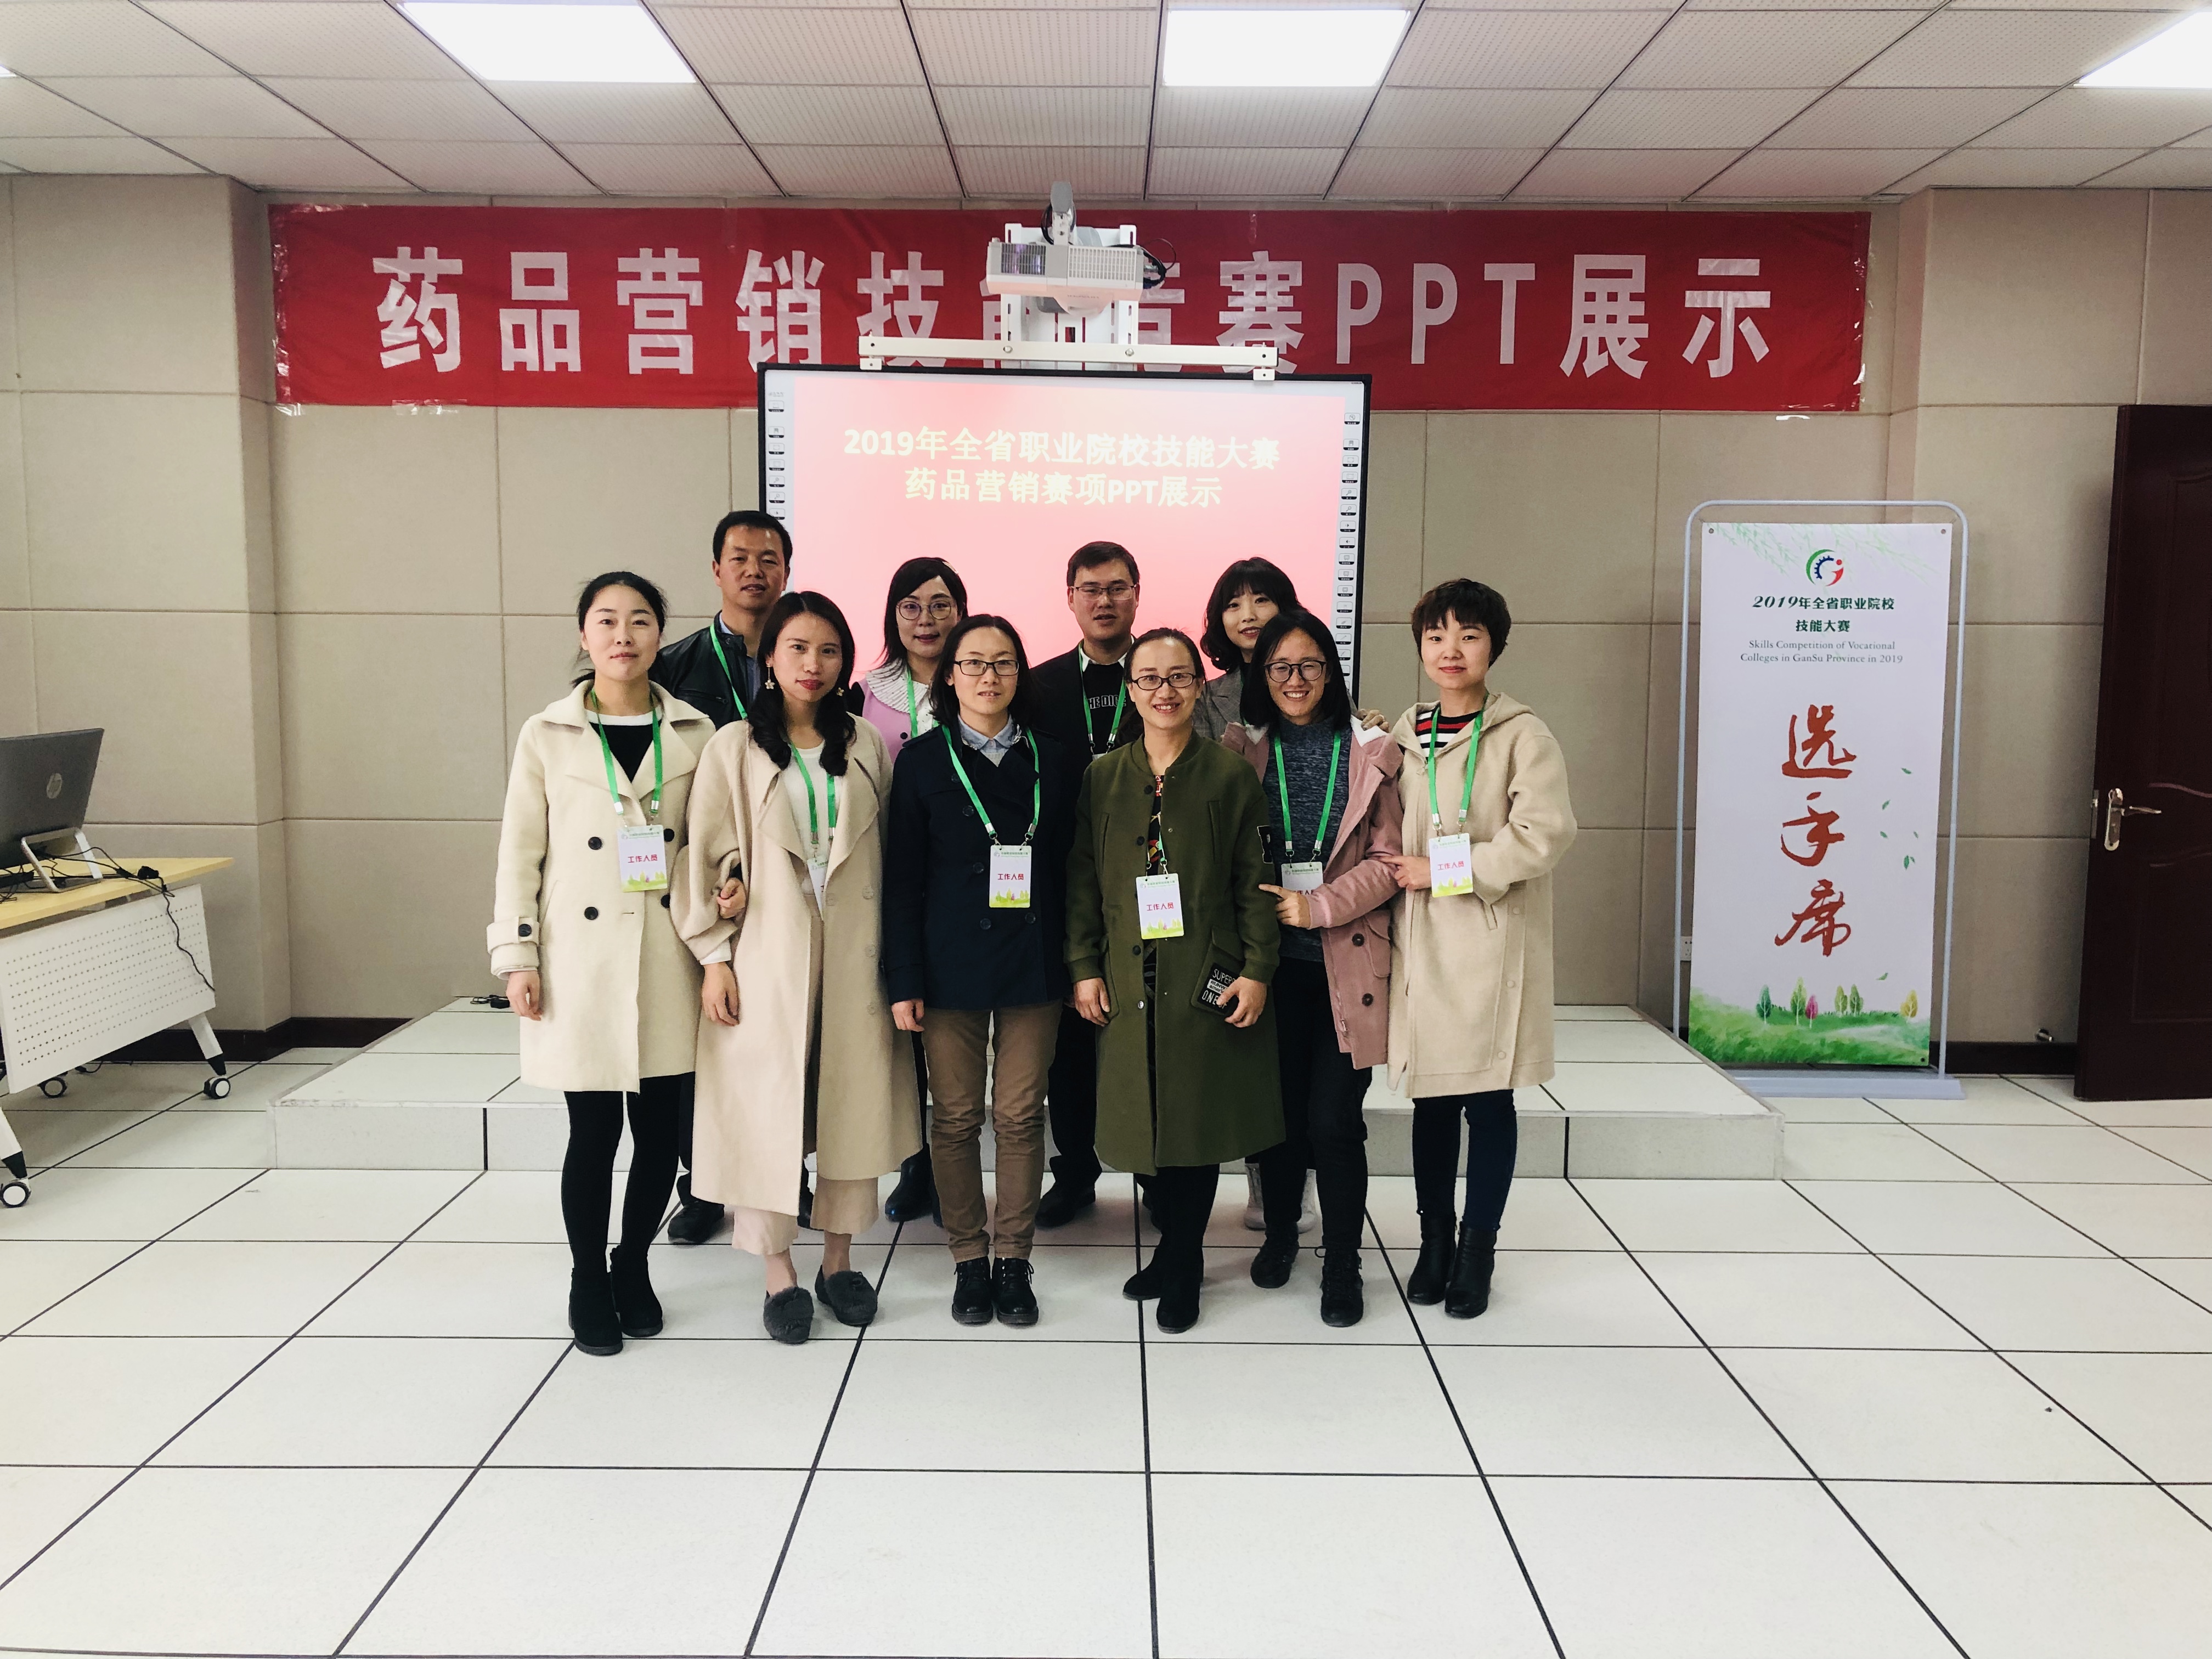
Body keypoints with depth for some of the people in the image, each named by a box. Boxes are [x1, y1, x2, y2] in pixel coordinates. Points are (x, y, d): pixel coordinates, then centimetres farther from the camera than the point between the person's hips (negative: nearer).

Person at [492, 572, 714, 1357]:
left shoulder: (694, 734, 5)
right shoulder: (546, 736, 1)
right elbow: (519, 853, 2)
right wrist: (517, 958, -3)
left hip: (668, 960, 2)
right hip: (581, 960, -2)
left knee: (662, 1129, 7)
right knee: (594, 1132, 2)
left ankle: (633, 1265, 29)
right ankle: (589, 1281, 23)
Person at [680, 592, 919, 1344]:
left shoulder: (866, 746, 9)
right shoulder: (733, 748, 1)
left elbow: (888, 852, 10)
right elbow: (709, 857, 0)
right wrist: (714, 955, -4)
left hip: (853, 949, 3)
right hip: (767, 952, -2)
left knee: (852, 1099, 7)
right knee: (768, 1103, 1)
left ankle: (839, 1260, 22)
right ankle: (780, 1275, 13)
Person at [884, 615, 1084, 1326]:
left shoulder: (1054, 761, 6)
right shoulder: (922, 760, 2)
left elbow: (1069, 866, 7)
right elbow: (902, 878, -1)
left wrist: (1077, 962, 0)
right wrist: (904, 980, -6)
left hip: (1034, 965, 1)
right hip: (951, 966, -1)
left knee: (1022, 1116, 5)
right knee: (956, 1119, 5)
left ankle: (1013, 1258, 19)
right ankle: (969, 1258, 20)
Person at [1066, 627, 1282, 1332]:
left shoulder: (1231, 776, 0)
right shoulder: (1102, 777, 7)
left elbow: (1255, 883, -2)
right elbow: (1082, 880, 7)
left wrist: (1257, 970, -8)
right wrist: (1084, 968, 0)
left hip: (1208, 978, -2)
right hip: (1129, 981, 3)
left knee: (1197, 1115, 3)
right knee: (1148, 1117, 9)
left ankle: (1182, 1266, 19)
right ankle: (1175, 1249, 29)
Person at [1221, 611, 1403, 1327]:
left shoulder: (1371, 752, 2)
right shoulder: (1242, 749, 5)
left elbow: (1388, 859, -1)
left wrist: (1318, 906, -11)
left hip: (1346, 961, -2)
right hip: (1271, 961, 2)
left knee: (1334, 1119, -4)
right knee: (1279, 1108, 10)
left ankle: (1342, 1264, 14)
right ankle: (1279, 1234, 32)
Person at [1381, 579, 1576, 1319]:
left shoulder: (1523, 736, -5)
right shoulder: (1402, 736, 11)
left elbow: (1544, 833, -15)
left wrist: (1443, 869, -13)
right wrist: (1400, 876, 3)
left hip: (1493, 943, -4)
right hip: (1421, 943, 4)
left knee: (1488, 1098, 4)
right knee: (1431, 1098, 10)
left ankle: (1476, 1255, 17)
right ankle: (1434, 1244, 24)